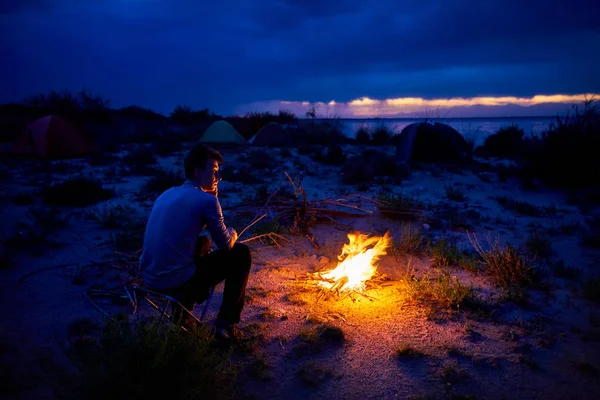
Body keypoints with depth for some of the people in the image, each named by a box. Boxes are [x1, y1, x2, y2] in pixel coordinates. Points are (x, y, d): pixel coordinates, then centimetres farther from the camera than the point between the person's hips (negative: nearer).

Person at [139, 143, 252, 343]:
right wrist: (233, 234, 20)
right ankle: (226, 323, 10)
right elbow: (225, 244, -4)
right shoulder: (206, 200, -11)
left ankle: (182, 308, 28)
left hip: (150, 278, 8)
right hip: (177, 280, -8)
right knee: (241, 254, 5)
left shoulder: (167, 194, 13)